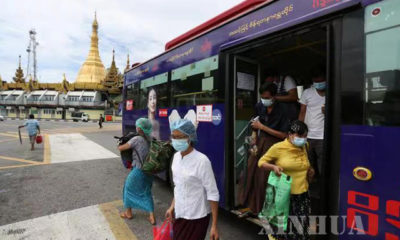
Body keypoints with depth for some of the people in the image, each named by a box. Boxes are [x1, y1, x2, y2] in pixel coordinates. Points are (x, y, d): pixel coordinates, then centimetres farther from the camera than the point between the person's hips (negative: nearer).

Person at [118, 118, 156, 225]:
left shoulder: (136, 139, -18)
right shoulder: (150, 139, -1)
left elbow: (121, 148, -13)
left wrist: (120, 145, 10)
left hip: (138, 170, -5)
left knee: (129, 189, 20)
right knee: (146, 192, 19)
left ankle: (128, 213, 36)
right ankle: (152, 217, 15)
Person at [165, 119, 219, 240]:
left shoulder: (201, 160, -23)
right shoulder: (176, 156, -2)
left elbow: (213, 194, -19)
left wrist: (214, 225, -17)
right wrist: (172, 207, 11)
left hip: (196, 217, -6)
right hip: (180, 214, 6)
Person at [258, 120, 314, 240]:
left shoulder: (303, 148, 7)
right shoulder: (278, 147, -11)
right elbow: (261, 162, -3)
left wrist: (310, 171, 6)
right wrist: (273, 167, -20)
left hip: (302, 195, 5)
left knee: (301, 230, 9)